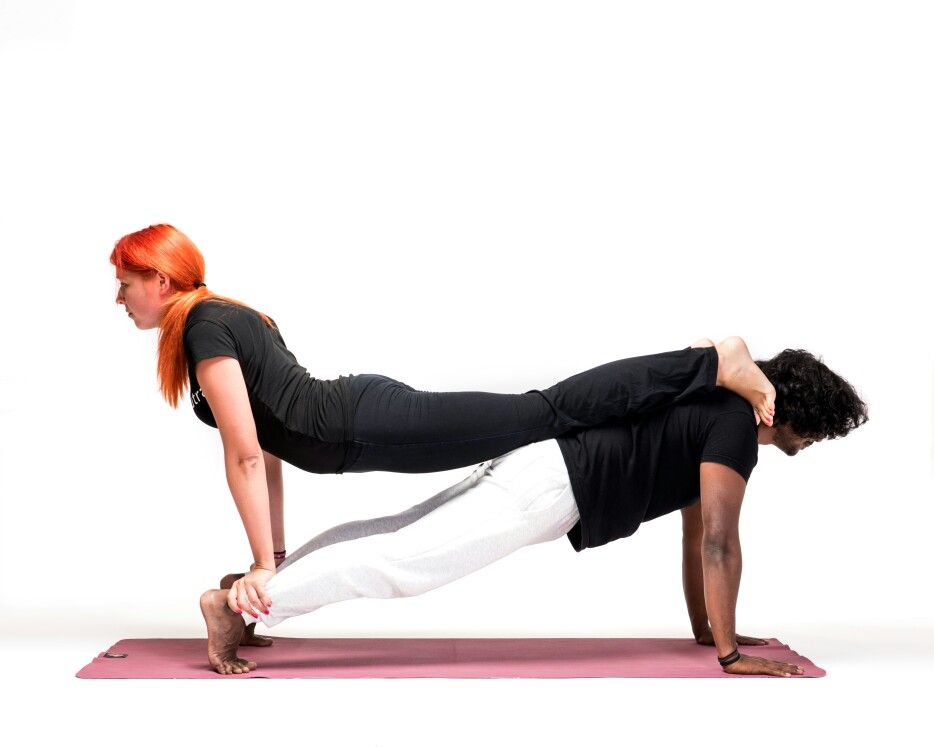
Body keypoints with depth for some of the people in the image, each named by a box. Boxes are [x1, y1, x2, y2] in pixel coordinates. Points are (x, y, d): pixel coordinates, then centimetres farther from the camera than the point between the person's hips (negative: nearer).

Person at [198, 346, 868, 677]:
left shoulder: (718, 412, 22)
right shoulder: (736, 423, -8)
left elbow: (696, 533, 29)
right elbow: (719, 541, -13)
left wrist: (705, 628, 31)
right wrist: (730, 651, -8)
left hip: (540, 465, 10)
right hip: (550, 487, -10)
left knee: (399, 535, 11)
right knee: (403, 560, -14)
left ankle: (252, 591, 13)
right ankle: (239, 604, -18)